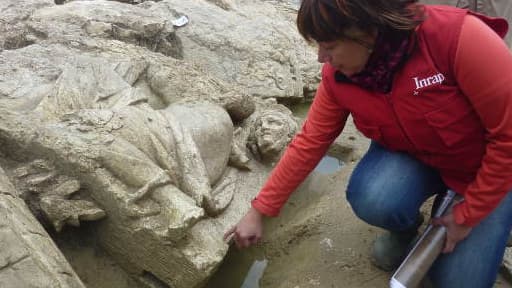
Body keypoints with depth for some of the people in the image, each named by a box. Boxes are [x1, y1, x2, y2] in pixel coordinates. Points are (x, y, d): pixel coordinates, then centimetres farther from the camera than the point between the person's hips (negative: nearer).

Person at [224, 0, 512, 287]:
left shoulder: (458, 37, -35)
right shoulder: (338, 76, -18)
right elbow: (309, 144, -8)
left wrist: (467, 215, -18)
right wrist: (258, 211, -4)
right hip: (412, 155, 3)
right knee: (371, 200, -29)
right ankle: (406, 226, 7)